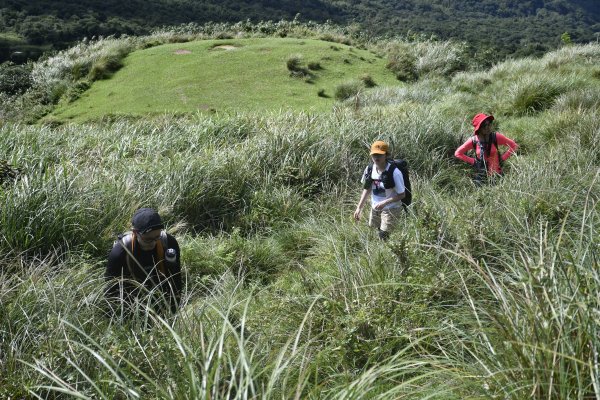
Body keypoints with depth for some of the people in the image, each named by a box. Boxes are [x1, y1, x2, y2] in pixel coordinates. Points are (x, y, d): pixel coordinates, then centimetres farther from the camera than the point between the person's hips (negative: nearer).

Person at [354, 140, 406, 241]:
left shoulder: (394, 172, -24)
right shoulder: (369, 169, -8)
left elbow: (401, 195, -16)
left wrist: (384, 203, -28)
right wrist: (359, 207, 1)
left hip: (391, 209, -6)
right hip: (375, 208, 6)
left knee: (383, 236, -15)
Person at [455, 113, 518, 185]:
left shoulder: (496, 137, -10)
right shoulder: (473, 140, -9)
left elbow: (514, 146, 2)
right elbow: (458, 153, 0)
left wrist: (502, 159, -4)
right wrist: (473, 161, -5)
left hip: (496, 175, 0)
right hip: (480, 176, 0)